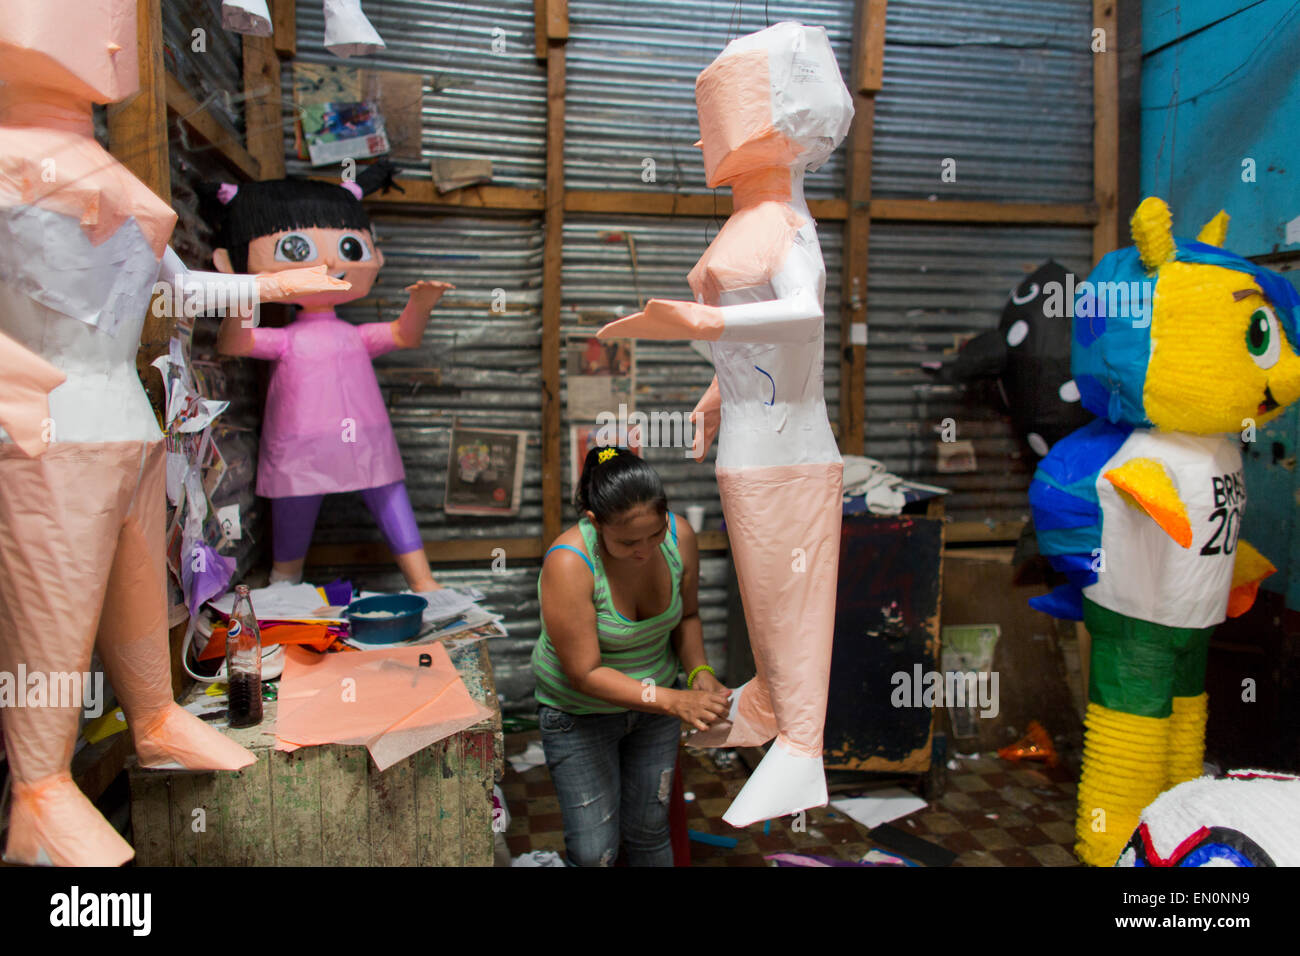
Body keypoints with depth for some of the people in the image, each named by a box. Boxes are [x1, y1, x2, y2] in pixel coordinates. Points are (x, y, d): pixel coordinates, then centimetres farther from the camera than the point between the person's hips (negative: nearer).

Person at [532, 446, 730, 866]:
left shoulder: (679, 536, -16)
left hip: (654, 702, 4)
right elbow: (585, 674, -27)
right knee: (594, 850, 2)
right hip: (581, 714, -4)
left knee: (649, 830, 16)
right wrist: (675, 702, -32)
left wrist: (699, 672, -14)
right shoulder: (568, 564, -31)